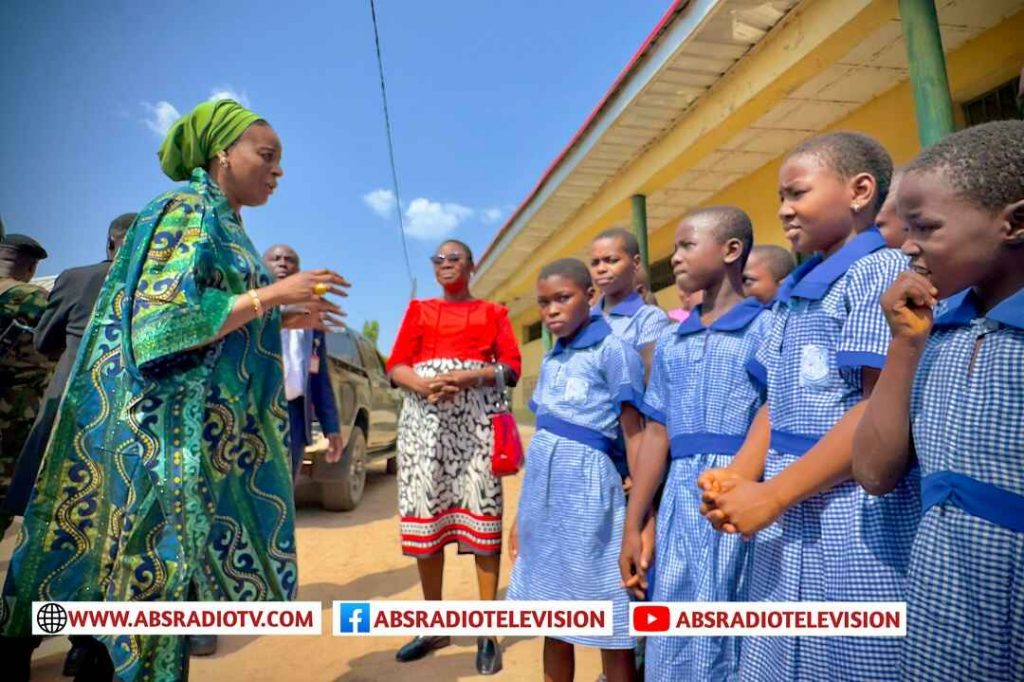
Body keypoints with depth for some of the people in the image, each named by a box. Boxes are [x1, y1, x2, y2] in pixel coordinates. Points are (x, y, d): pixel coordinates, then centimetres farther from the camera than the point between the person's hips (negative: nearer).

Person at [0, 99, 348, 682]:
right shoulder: (188, 211, -8)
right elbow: (163, 320, -18)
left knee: (174, 564, 13)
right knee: (161, 567, -1)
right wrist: (270, 293, -17)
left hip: (210, 427, 9)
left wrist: (285, 318, 13)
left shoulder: (225, 226, 18)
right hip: (172, 424, -9)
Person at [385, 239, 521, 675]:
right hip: (424, 421, 2)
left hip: (476, 421, -2)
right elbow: (396, 367, 8)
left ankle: (487, 631, 5)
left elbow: (512, 367, 2)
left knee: (481, 516, -5)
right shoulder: (418, 310, 18)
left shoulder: (492, 312, 14)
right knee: (425, 518, 2)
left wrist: (468, 377, -15)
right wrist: (425, 385, -14)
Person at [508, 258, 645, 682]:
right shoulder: (551, 360, 13)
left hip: (587, 486, -6)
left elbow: (634, 433, -9)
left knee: (610, 629, 7)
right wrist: (524, 511, 16)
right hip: (542, 488, 7)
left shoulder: (611, 350, -6)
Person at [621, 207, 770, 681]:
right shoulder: (671, 343, 12)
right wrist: (632, 528, 8)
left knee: (732, 644, 7)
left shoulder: (767, 328, -2)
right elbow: (656, 434, 10)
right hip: (680, 503, 5)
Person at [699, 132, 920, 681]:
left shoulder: (881, 270, -10)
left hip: (853, 518, -7)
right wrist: (738, 476, -2)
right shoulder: (793, 291, 14)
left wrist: (769, 495, -18)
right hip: (786, 524, 7)